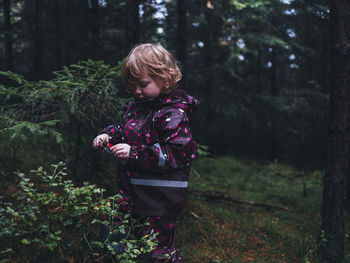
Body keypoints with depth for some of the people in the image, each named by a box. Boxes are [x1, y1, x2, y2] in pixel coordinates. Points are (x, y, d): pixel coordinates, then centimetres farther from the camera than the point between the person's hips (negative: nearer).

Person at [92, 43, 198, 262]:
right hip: (133, 194, 8)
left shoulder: (173, 113, -17)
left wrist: (135, 153, -28)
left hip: (161, 200, -8)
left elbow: (177, 153, -25)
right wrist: (108, 135, 3)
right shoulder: (136, 105, 8)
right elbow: (124, 128, 26)